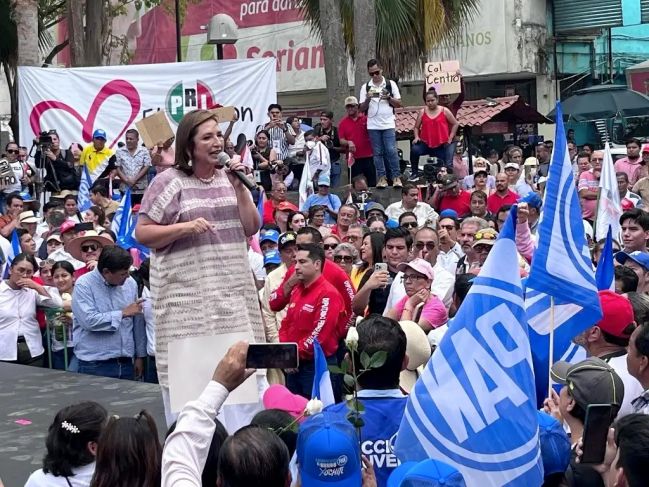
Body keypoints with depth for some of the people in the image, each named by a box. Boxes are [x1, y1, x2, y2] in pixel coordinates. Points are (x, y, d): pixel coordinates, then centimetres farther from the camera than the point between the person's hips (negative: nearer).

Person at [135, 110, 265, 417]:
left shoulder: (229, 178, 12)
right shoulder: (170, 182, -3)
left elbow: (251, 228, 9)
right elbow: (142, 233, -4)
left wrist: (240, 188, -2)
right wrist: (184, 227, -16)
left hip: (234, 289, 5)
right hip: (188, 291, -5)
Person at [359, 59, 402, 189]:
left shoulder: (390, 84, 4)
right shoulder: (365, 87, 6)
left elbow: (398, 104, 5)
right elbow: (362, 109, 6)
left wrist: (389, 98, -12)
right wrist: (368, 99, -12)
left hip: (388, 124, -2)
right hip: (373, 125, 2)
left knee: (391, 151, -9)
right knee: (377, 153, 2)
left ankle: (396, 177, -4)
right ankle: (382, 178, 6)